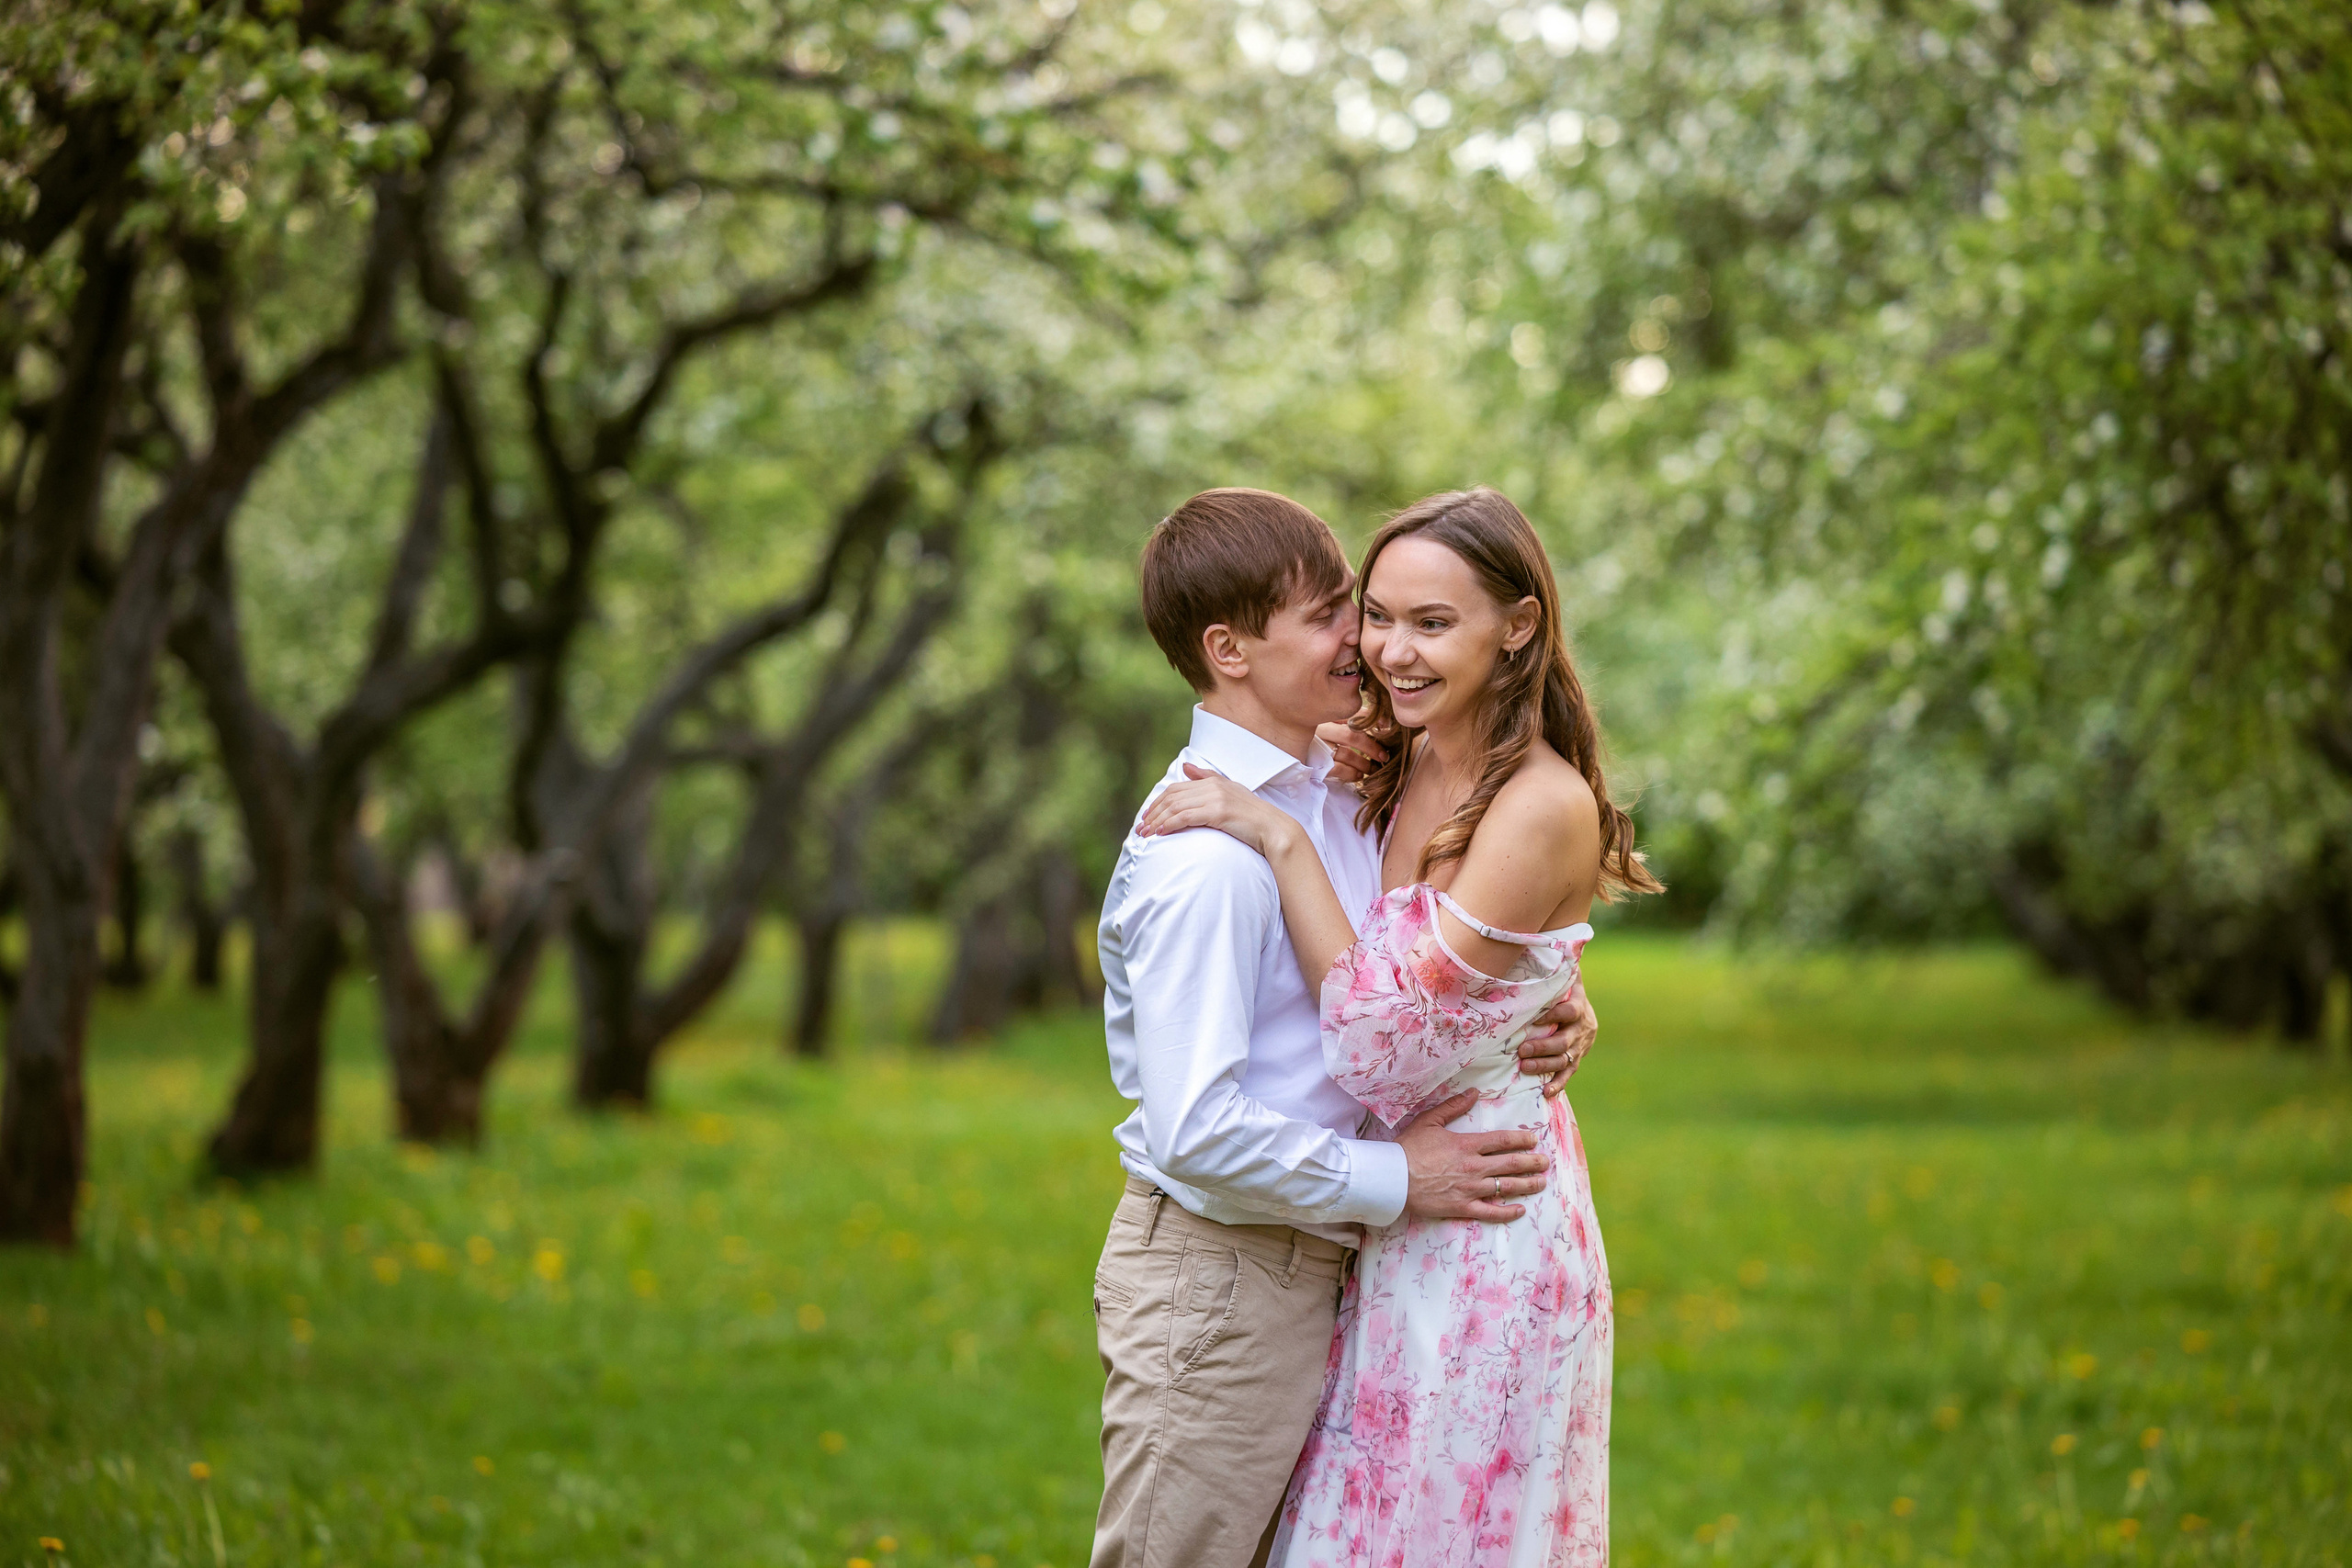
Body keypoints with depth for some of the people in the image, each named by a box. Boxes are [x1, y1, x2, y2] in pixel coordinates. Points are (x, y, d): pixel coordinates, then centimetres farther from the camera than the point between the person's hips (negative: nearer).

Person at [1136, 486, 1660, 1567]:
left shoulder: (1544, 806, -19)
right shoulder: (1395, 770, 5)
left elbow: (1383, 1040, -21)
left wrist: (1282, 838, -20)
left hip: (1485, 1228, -8)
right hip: (1386, 1226, 8)